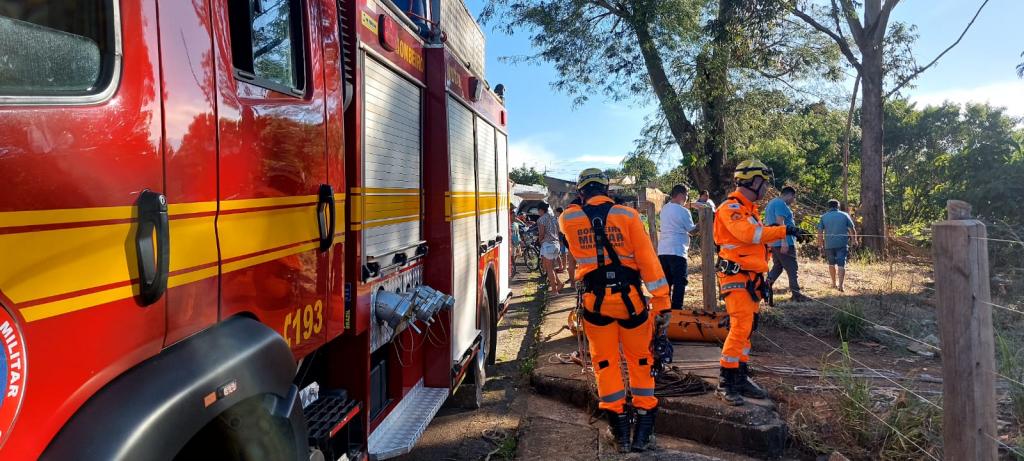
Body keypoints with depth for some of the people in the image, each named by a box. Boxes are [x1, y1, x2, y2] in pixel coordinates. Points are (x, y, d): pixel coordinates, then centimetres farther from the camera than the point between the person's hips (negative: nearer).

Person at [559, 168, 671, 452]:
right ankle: (643, 432, 18)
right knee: (641, 362, 14)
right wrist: (662, 303, -5)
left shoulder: (569, 218, 1)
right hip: (630, 297, -1)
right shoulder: (628, 215, -4)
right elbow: (648, 260, -7)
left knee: (606, 364, 14)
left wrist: (582, 205, 35)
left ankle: (620, 431, 18)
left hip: (595, 300, 1)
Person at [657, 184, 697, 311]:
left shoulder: (664, 209, 11)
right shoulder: (683, 211, -10)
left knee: (666, 282, 12)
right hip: (677, 251, -7)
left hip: (662, 250, 7)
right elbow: (691, 229, 1)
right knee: (679, 282, 0)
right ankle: (676, 309, -3)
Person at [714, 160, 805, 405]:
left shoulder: (749, 209, 19)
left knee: (746, 328, 11)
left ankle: (741, 378, 19)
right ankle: (725, 382, -8)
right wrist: (783, 231, -22)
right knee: (740, 327, -14)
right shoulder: (731, 208, -12)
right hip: (736, 277, -10)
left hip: (751, 278, 10)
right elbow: (748, 234, -28)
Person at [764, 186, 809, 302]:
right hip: (784, 243, -10)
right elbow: (780, 223, -22)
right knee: (792, 268, -2)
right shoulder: (781, 204, -13)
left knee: (777, 266, 14)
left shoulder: (771, 203, 19)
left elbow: (768, 223, 24)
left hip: (773, 243, 10)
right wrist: (784, 242, -26)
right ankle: (796, 294, 2)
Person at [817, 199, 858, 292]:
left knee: (831, 264, 18)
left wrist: (820, 245, 6)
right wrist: (854, 240, 20)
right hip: (842, 244, -1)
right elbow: (852, 230, 4)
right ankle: (840, 285, -19)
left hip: (829, 244, 1)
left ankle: (834, 283, 27)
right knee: (841, 265, -4)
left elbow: (820, 232, 0)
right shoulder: (844, 215, 4)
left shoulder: (824, 217, 5)